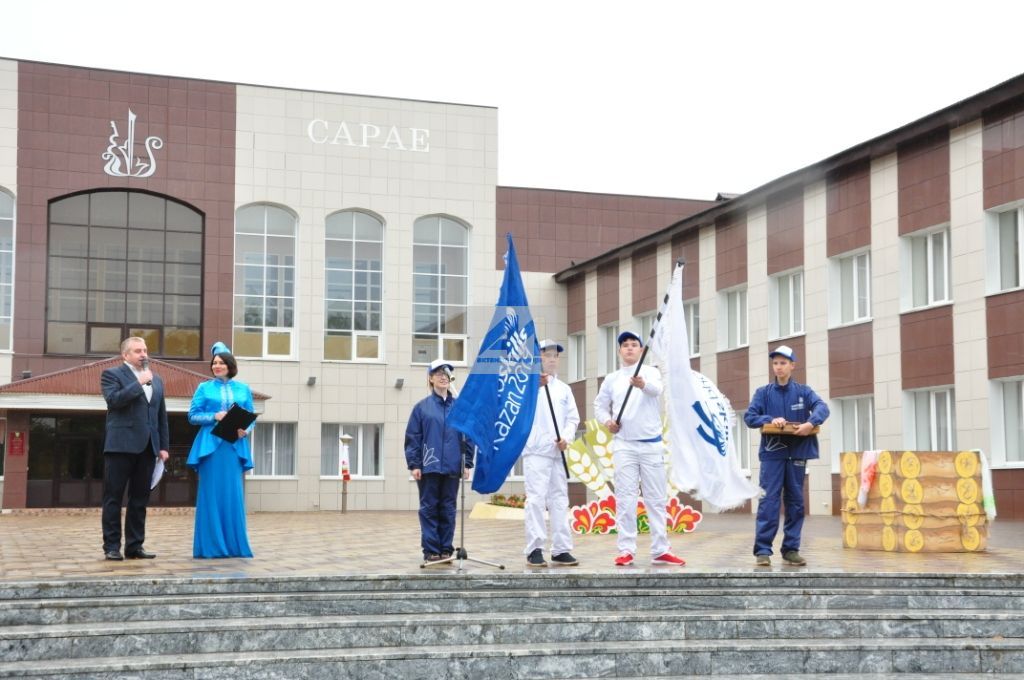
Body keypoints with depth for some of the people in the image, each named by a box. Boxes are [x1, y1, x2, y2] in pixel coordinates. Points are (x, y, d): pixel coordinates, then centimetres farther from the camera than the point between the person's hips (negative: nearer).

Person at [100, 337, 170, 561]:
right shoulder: (112, 374, 2)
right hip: (121, 445, -5)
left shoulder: (156, 380, 19)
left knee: (140, 499, 7)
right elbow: (114, 400, -17)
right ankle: (112, 546, 1)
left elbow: (162, 415, 18)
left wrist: (164, 446, 12)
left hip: (147, 447, 6)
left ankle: (134, 545, 12)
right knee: (114, 498, -1)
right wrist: (139, 383, -12)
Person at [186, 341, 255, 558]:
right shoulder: (204, 388, 9)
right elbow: (193, 416, 4)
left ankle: (234, 544, 6)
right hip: (211, 445, -1)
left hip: (235, 446, 2)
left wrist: (246, 430, -9)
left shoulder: (243, 389, 14)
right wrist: (215, 417, -12)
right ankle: (210, 545, 2)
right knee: (211, 493, -2)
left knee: (233, 494, 1)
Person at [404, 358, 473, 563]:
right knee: (429, 509, 1)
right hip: (429, 467, -1)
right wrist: (414, 464, -5)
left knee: (448, 509, 6)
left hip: (452, 467, 1)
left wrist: (467, 463, 2)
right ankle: (431, 550, 6)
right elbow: (412, 437, 1)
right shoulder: (422, 407, 3)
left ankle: (446, 549, 13)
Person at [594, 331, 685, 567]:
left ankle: (660, 550, 7)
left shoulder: (650, 372, 0)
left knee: (656, 498, 3)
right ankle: (626, 550, 1)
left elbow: (657, 390, -22)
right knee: (625, 498, -2)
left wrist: (643, 384, -46)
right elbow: (600, 405, 16)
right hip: (624, 445, 1)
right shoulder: (611, 379, 9)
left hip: (651, 444, -1)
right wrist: (607, 421, -6)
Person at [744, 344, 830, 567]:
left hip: (797, 454, 2)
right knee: (769, 501, -8)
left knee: (795, 502, 5)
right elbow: (749, 417, -1)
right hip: (772, 453, -2)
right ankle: (762, 550, -8)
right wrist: (770, 420, -19)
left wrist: (811, 423, -29)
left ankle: (791, 549, 12)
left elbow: (822, 407, -9)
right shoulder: (763, 393, 7)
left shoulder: (803, 391, 7)